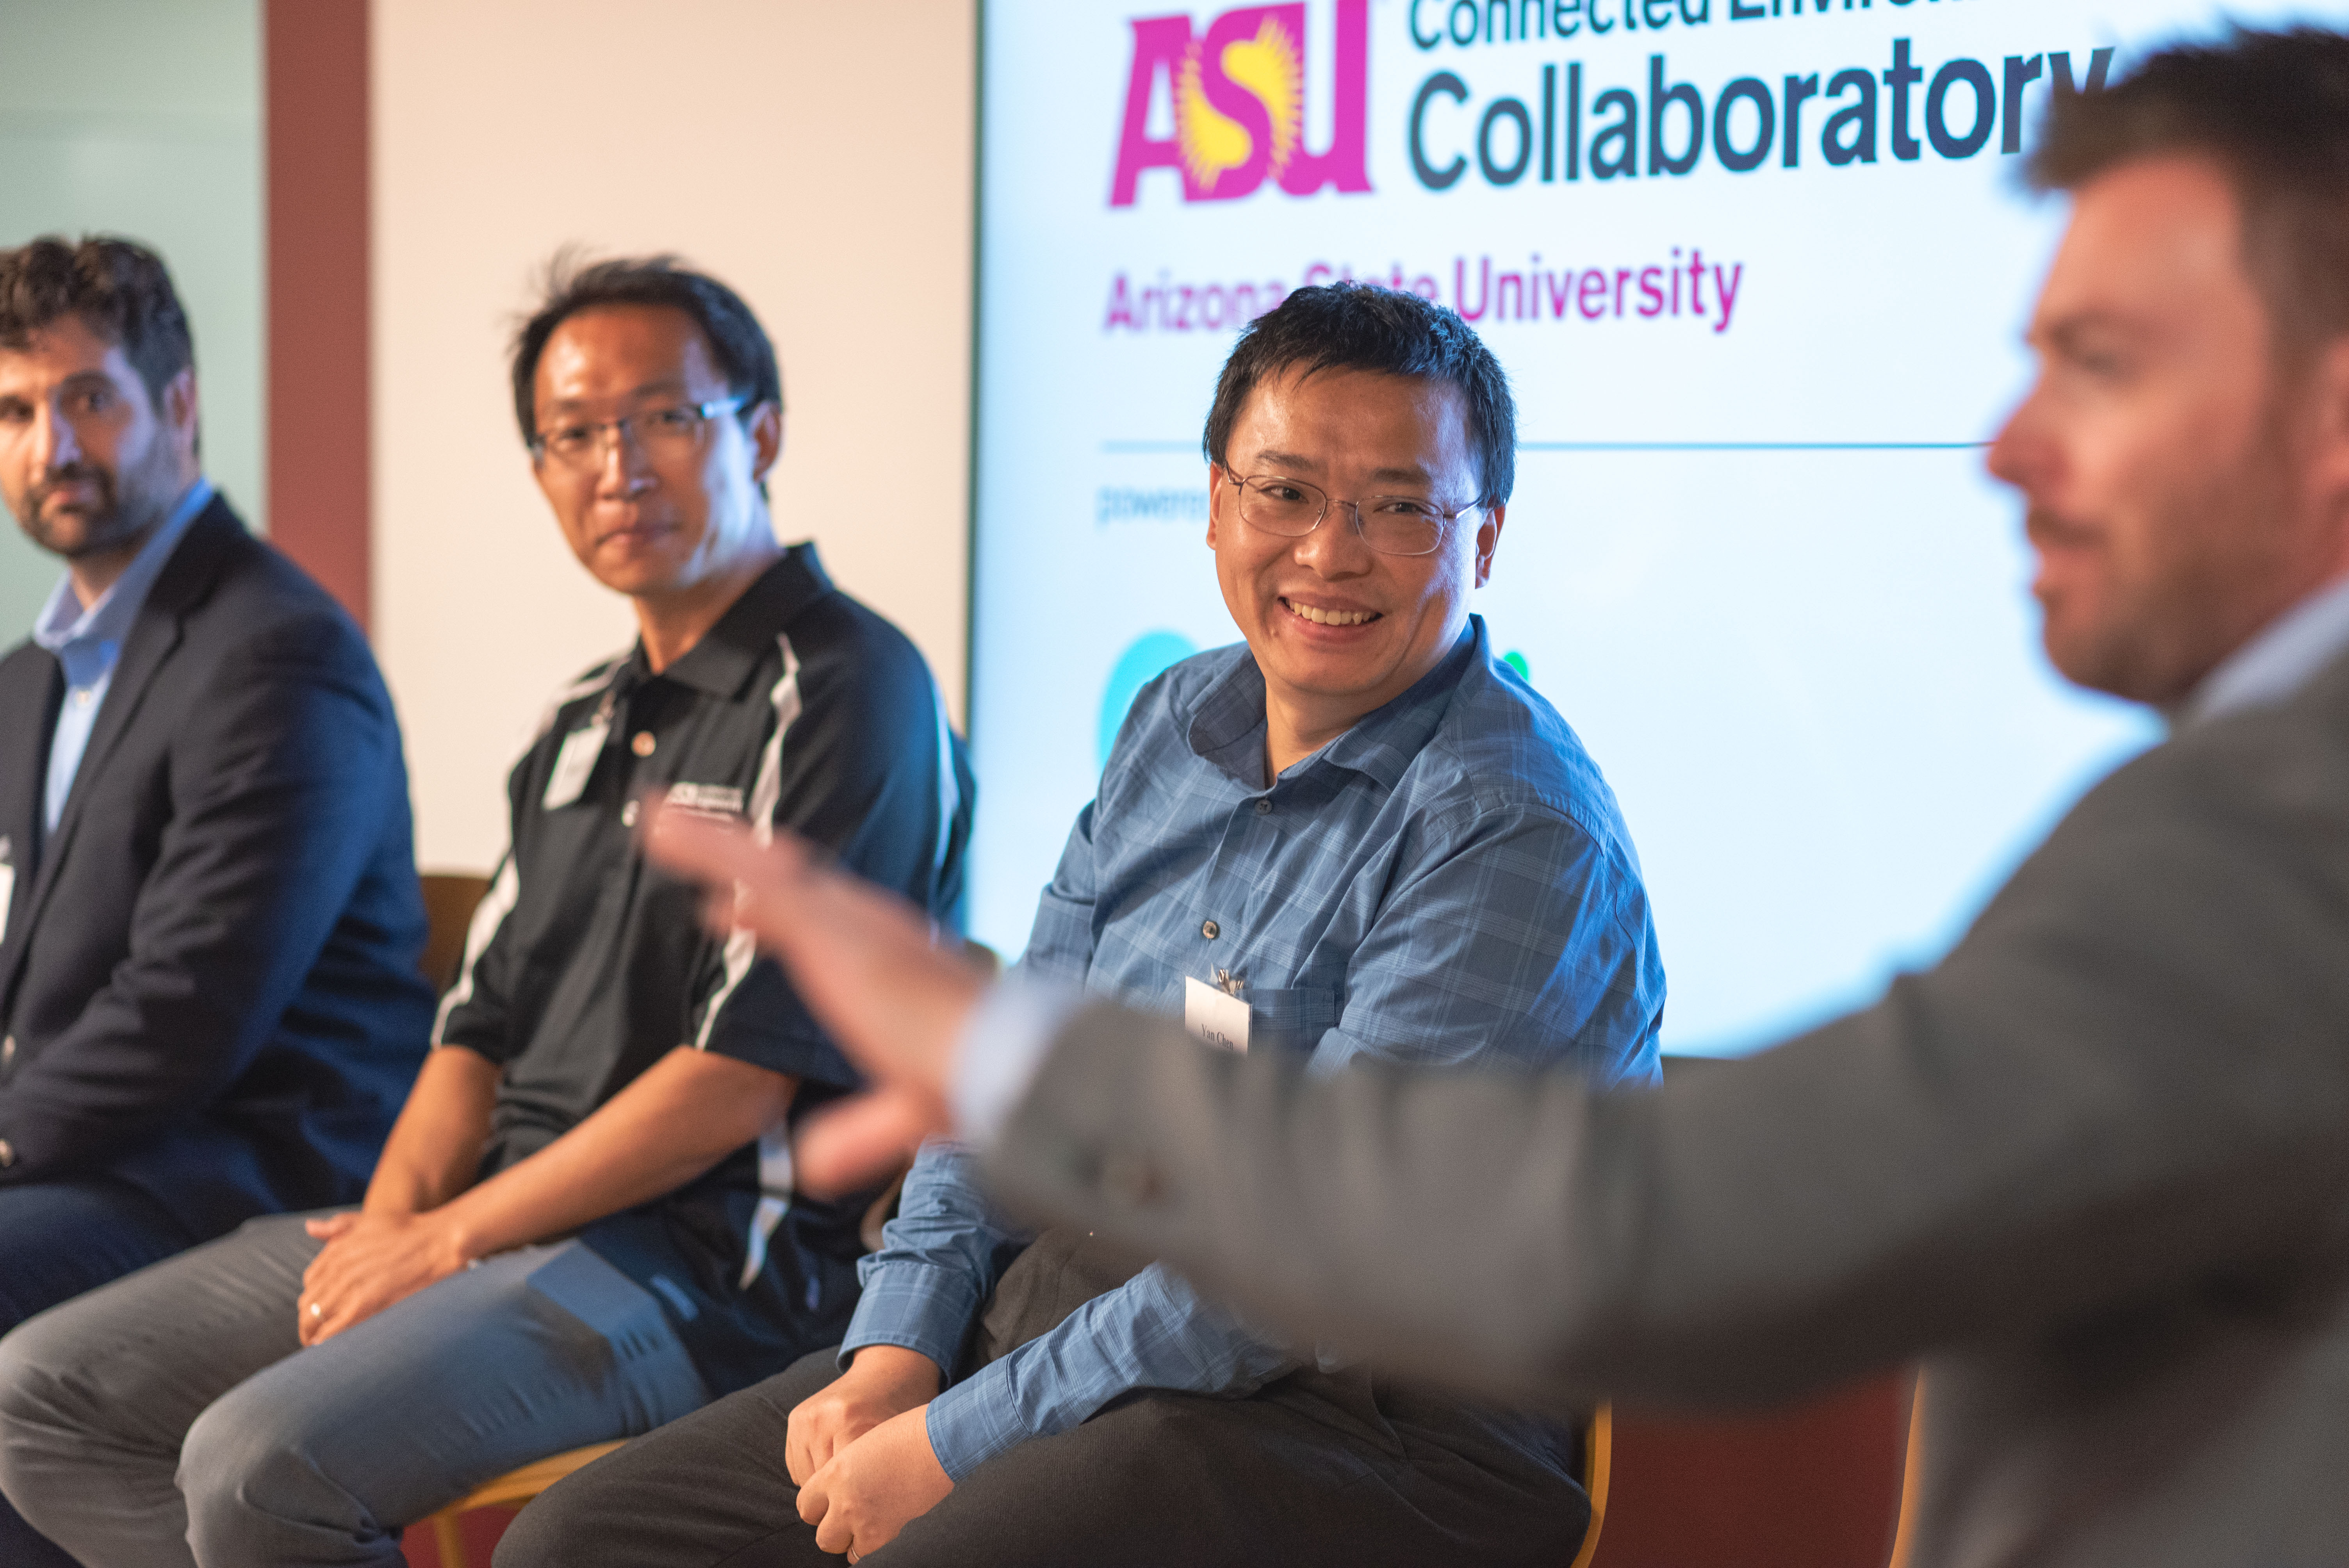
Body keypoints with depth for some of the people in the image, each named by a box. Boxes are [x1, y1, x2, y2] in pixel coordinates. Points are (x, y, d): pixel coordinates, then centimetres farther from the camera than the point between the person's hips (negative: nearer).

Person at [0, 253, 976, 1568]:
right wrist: (391, 1221, -1)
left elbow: (749, 1070, -17)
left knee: (261, 1462, -29)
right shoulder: (590, 724, 20)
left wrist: (451, 1237, -12)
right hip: (496, 1227, 9)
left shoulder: (846, 693, -10)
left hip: (698, 1263, -9)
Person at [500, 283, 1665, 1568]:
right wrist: (898, 1347, -1)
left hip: (1352, 1408, -7)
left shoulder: (1518, 837, -15)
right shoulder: (1175, 722, 11)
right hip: (1035, 1316, 8)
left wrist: (956, 1443, -17)